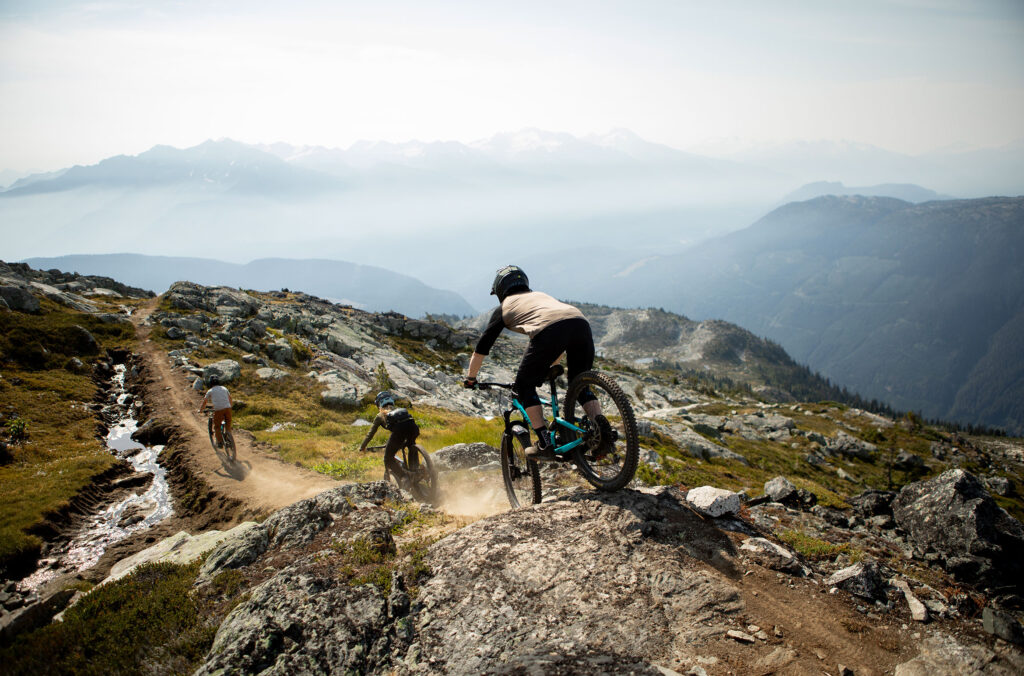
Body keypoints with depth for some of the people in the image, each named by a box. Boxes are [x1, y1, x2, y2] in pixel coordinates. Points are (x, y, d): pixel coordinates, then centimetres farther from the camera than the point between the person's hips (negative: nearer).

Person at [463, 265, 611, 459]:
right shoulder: (541, 295, 43)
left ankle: (545, 443, 8)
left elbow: (481, 348, 32)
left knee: (524, 385, 15)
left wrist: (470, 379, 44)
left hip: (550, 330, -5)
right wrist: (548, 367, 60)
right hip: (581, 321, 5)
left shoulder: (504, 307, 29)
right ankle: (601, 426, -1)